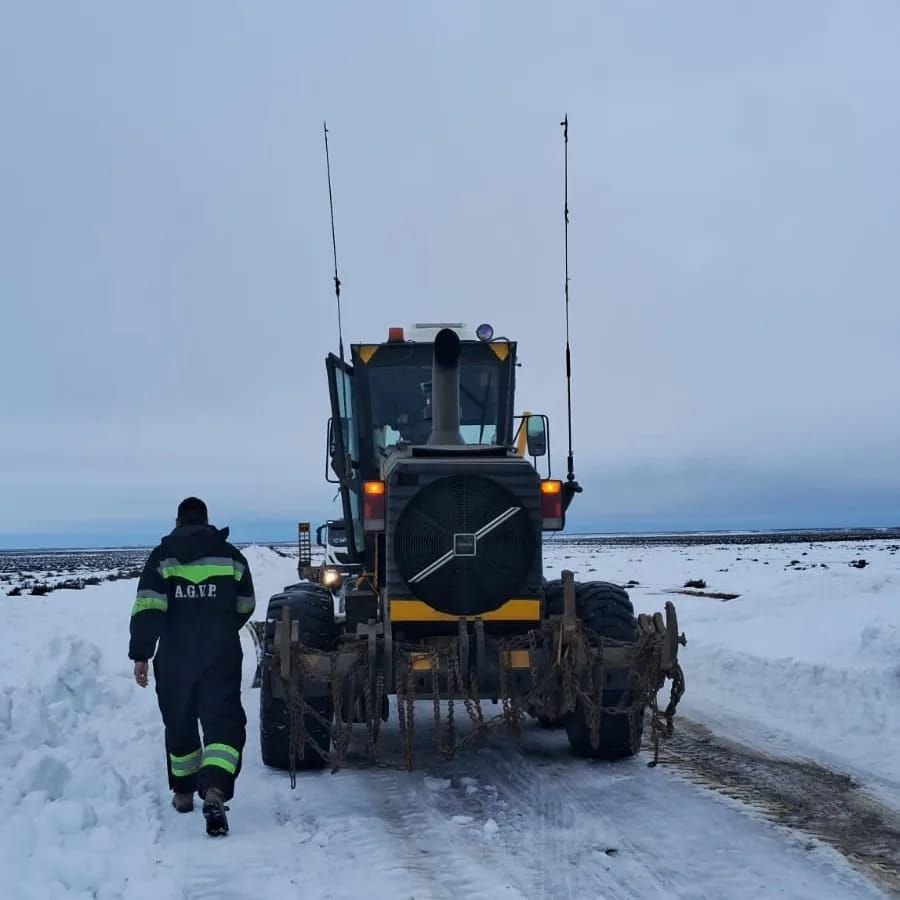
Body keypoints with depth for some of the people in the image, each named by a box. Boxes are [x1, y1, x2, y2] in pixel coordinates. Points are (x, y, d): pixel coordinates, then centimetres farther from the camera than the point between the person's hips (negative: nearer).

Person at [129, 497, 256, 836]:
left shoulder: (163, 556, -1)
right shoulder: (231, 555, 5)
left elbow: (148, 609, -11)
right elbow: (245, 607, 14)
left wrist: (140, 654, -8)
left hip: (174, 658, 0)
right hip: (221, 656, 0)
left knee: (179, 723, 17)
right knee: (223, 722, -4)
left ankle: (184, 793, 30)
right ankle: (214, 792, -26)